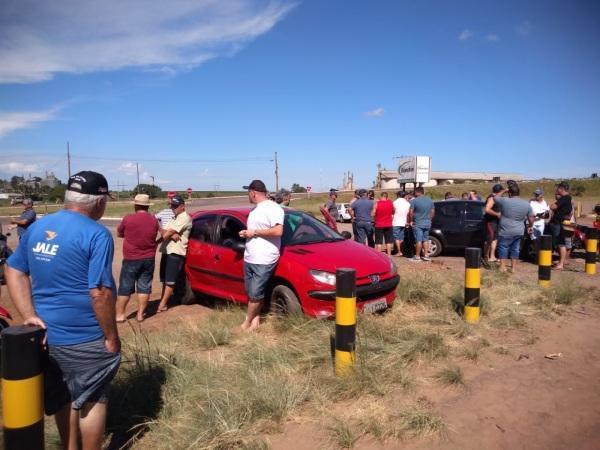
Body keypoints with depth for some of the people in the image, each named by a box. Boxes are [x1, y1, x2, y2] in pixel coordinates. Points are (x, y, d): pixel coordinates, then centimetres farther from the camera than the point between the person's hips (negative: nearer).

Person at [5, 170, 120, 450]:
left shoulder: (36, 227, 4)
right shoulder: (96, 234, -20)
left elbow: (14, 271, 8)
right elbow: (100, 293, -22)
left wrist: (30, 315, 2)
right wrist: (112, 337, -12)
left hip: (47, 334, 7)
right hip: (86, 339, -7)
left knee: (62, 399, 22)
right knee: (92, 399, 12)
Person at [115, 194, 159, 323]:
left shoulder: (128, 219, -12)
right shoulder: (154, 220, -1)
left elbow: (119, 234, 5)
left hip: (131, 260, -3)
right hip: (149, 259, 3)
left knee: (125, 287, 8)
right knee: (144, 287, 9)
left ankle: (120, 314, 14)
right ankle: (140, 314, 14)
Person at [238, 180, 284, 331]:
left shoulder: (273, 208, -11)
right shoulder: (254, 210, 18)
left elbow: (278, 231, -22)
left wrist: (254, 232, -16)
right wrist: (246, 233, 7)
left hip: (264, 260, -9)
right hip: (249, 258, 9)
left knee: (255, 294, -3)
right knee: (252, 293, 11)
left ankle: (247, 323, 10)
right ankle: (255, 319, 22)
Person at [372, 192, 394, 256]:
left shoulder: (376, 204, -11)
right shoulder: (390, 203, -2)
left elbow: (372, 214, -11)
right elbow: (393, 212, 11)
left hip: (379, 225, -3)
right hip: (388, 225, 3)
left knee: (379, 242, 2)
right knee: (389, 241, 12)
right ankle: (389, 255, 14)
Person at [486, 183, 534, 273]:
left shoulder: (504, 201, -13)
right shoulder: (527, 204, 1)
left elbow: (495, 198, 7)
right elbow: (531, 219, 7)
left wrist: (503, 191, 15)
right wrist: (530, 226, 25)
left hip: (506, 232, -4)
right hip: (519, 232, 4)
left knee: (503, 248, 7)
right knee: (515, 249, 15)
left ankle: (502, 267, 7)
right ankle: (513, 267, 20)